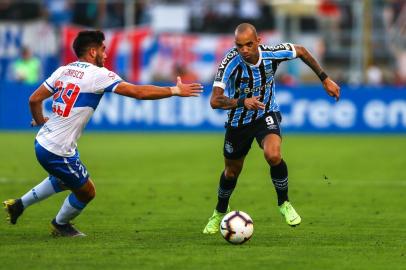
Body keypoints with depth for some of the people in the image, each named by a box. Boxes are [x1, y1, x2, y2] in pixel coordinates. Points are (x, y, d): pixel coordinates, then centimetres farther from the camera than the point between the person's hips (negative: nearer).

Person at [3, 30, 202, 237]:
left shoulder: (63, 70, 6)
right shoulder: (98, 74, -14)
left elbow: (34, 99, 9)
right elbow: (138, 92, -17)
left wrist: (40, 121, 29)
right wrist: (176, 91, -10)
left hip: (42, 141, 8)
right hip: (58, 151, -8)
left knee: (65, 180, 33)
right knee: (86, 192, 14)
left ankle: (18, 205, 35)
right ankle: (60, 225, 37)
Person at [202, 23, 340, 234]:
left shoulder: (271, 53, -23)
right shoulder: (231, 61, -30)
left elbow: (301, 51, 0)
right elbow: (215, 101, -37)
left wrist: (325, 79, 3)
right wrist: (242, 102, -55)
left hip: (266, 115, 0)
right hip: (238, 121, 0)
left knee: (273, 155, -29)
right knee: (232, 171, 16)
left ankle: (284, 203, -4)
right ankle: (220, 213, 46)